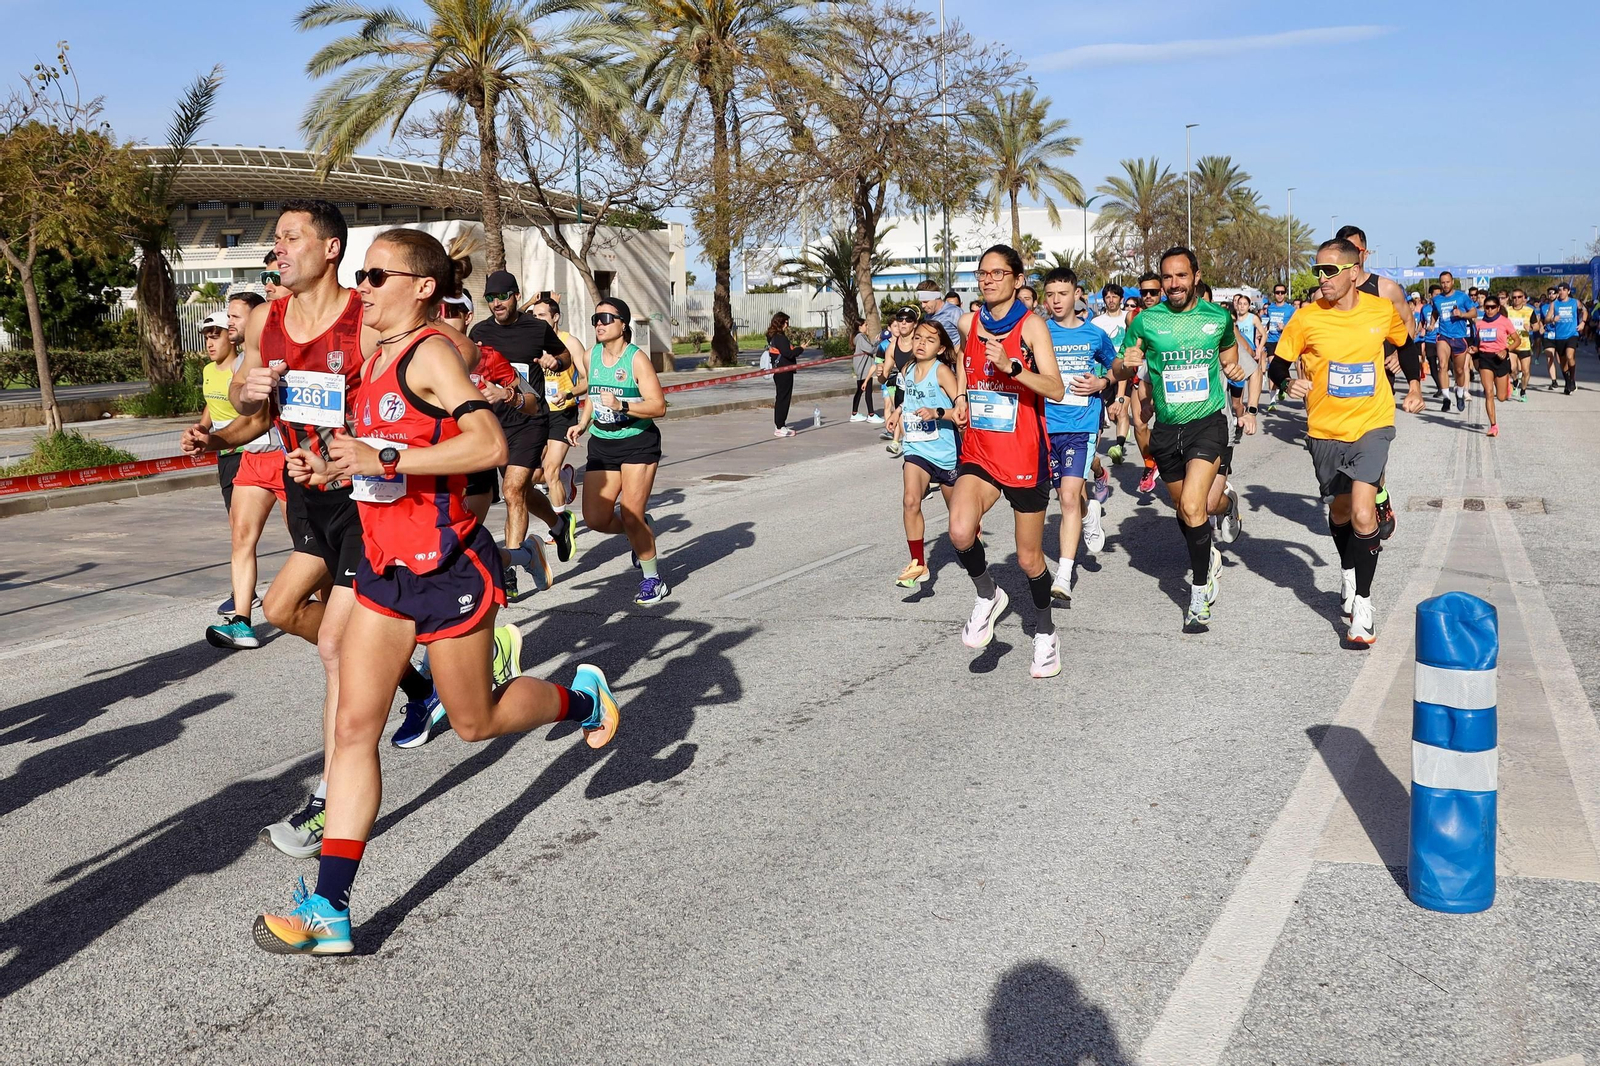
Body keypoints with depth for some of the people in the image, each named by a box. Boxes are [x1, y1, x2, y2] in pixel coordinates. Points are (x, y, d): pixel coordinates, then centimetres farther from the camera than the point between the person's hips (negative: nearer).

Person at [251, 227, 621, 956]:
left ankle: (583, 697, 38)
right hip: (382, 567, 8)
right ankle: (329, 910, 3)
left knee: (475, 721, 9)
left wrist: (385, 461, -29)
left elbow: (489, 443, -28)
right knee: (356, 727, 1)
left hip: (447, 567, -8)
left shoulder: (430, 352, -15)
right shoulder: (373, 362, 12)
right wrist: (327, 469, 6)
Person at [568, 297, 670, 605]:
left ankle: (653, 579, 9)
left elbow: (659, 406, -18)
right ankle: (639, 533, 33)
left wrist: (621, 406, -30)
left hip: (638, 443, -6)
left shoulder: (636, 359, -13)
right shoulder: (591, 356, 5)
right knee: (595, 519, 0)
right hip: (602, 444, 6)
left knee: (631, 514, -11)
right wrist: (582, 424, 8)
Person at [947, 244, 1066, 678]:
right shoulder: (968, 323, 5)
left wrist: (1011, 366, -30)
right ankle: (987, 596, 4)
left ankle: (1045, 633, 33)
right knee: (960, 532, -25)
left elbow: (1056, 390, -17)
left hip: (1024, 455, -3)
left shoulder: (1031, 325, -9)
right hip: (978, 451, 3)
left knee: (1029, 558, 8)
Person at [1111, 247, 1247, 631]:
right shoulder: (1146, 321, -2)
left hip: (1207, 422, -2)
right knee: (1183, 509, 16)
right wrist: (1127, 364, -18)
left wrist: (1233, 368, 0)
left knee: (1192, 507, -19)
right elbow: (1120, 369, 5)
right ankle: (1209, 557, 47)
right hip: (1167, 427, 3)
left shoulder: (1218, 316, 0)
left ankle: (1201, 590, -4)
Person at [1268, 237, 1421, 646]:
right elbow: (1277, 365, -3)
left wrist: (1414, 385, 8)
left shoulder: (1382, 310, -5)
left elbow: (1404, 344, 16)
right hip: (1325, 430, 1)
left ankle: (1362, 605, -5)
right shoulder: (1307, 318, -9)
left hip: (1372, 425, -1)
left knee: (1363, 515, -17)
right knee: (1340, 511, 19)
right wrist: (1289, 383, -24)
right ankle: (1347, 575, 48)